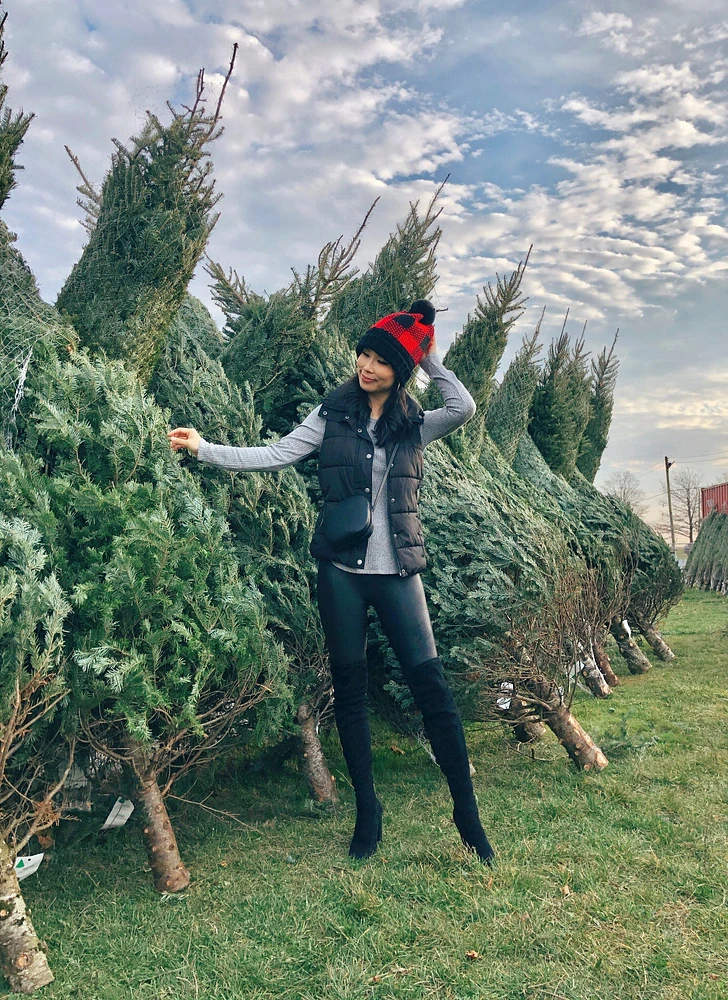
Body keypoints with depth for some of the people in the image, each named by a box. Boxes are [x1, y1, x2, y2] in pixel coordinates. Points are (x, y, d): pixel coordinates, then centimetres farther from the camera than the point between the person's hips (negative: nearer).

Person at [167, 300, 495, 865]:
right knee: (349, 686, 7)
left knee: (431, 684, -1)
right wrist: (202, 448, -7)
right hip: (341, 571, 1)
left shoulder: (414, 426, 5)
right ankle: (367, 807, 23)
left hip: (398, 573, 0)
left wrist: (431, 361, -5)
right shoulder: (332, 416, 5)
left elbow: (465, 408, -13)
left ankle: (467, 813, 11)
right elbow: (274, 457, 0)